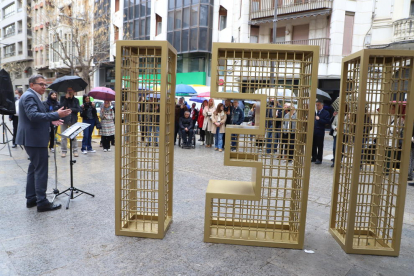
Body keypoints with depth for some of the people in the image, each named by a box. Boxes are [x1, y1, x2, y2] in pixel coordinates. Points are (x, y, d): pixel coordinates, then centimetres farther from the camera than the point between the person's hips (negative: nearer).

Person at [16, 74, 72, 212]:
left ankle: (31, 198, 25)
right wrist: (56, 115, -33)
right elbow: (33, 115, -29)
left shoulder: (33, 96, 18)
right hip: (34, 139, -11)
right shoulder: (29, 96, -15)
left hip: (33, 138, 11)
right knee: (41, 170, -7)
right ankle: (42, 202, -1)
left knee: (34, 168, 16)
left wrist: (51, 120, 12)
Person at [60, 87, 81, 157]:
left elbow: (78, 109, -2)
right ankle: (64, 151, 11)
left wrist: (70, 109, -11)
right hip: (64, 120, 0)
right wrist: (66, 98, -13)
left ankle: (75, 151, 8)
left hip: (73, 120, 0)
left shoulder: (76, 100, 8)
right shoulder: (64, 99, 6)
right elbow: (62, 106, -11)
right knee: (63, 136, 2)